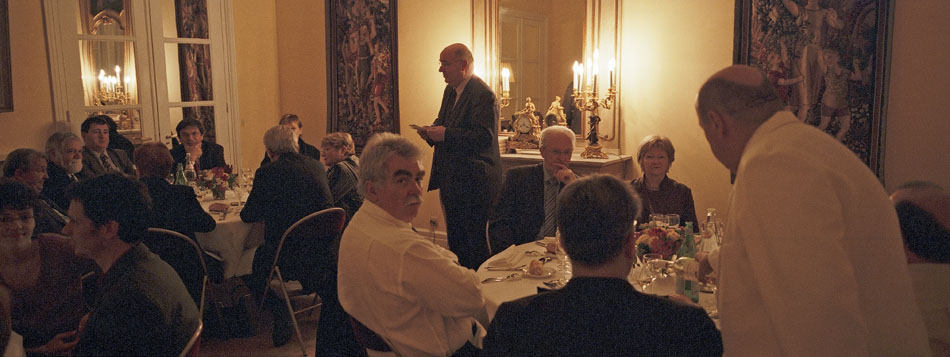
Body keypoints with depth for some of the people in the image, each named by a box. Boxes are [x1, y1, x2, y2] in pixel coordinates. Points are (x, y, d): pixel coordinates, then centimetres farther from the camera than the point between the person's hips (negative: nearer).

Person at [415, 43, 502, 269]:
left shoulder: (483, 95, -16)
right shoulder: (450, 91, 14)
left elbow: (485, 137, -24)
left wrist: (446, 134, -25)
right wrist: (432, 131, 3)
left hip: (473, 184, -9)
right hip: (452, 180, 10)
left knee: (475, 241, -3)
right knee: (455, 240, 17)